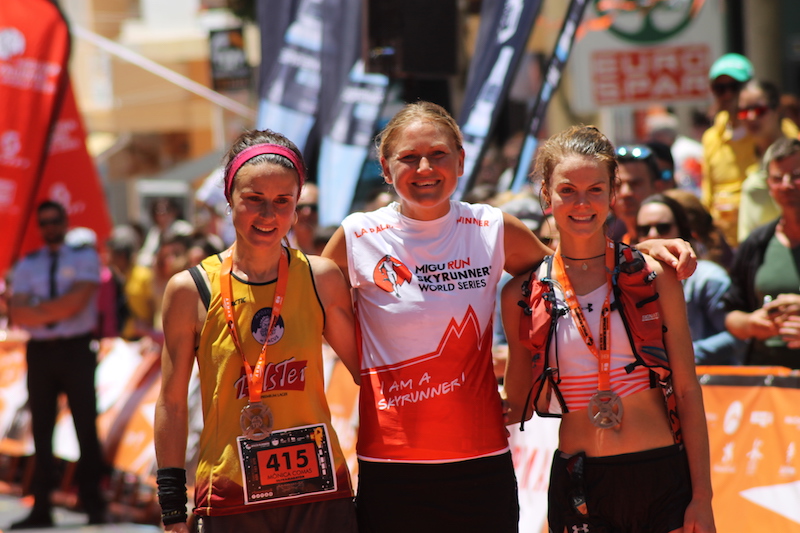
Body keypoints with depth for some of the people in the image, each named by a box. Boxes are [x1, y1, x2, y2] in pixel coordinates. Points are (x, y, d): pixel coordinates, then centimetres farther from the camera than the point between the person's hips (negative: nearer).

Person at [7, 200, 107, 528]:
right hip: (39, 351, 3)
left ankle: (94, 507, 8)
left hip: (76, 350, -3)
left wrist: (37, 308, -8)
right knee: (41, 430, 6)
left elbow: (76, 301, -14)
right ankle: (41, 510, 11)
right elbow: (17, 314, -3)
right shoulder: (27, 265, 10)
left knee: (86, 427, 1)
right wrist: (56, 310, -14)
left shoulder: (84, 257, 1)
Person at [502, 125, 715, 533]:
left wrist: (702, 497, -1)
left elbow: (687, 390, 2)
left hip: (663, 476, -1)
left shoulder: (654, 278, 1)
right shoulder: (523, 296, 3)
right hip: (580, 487, 1)